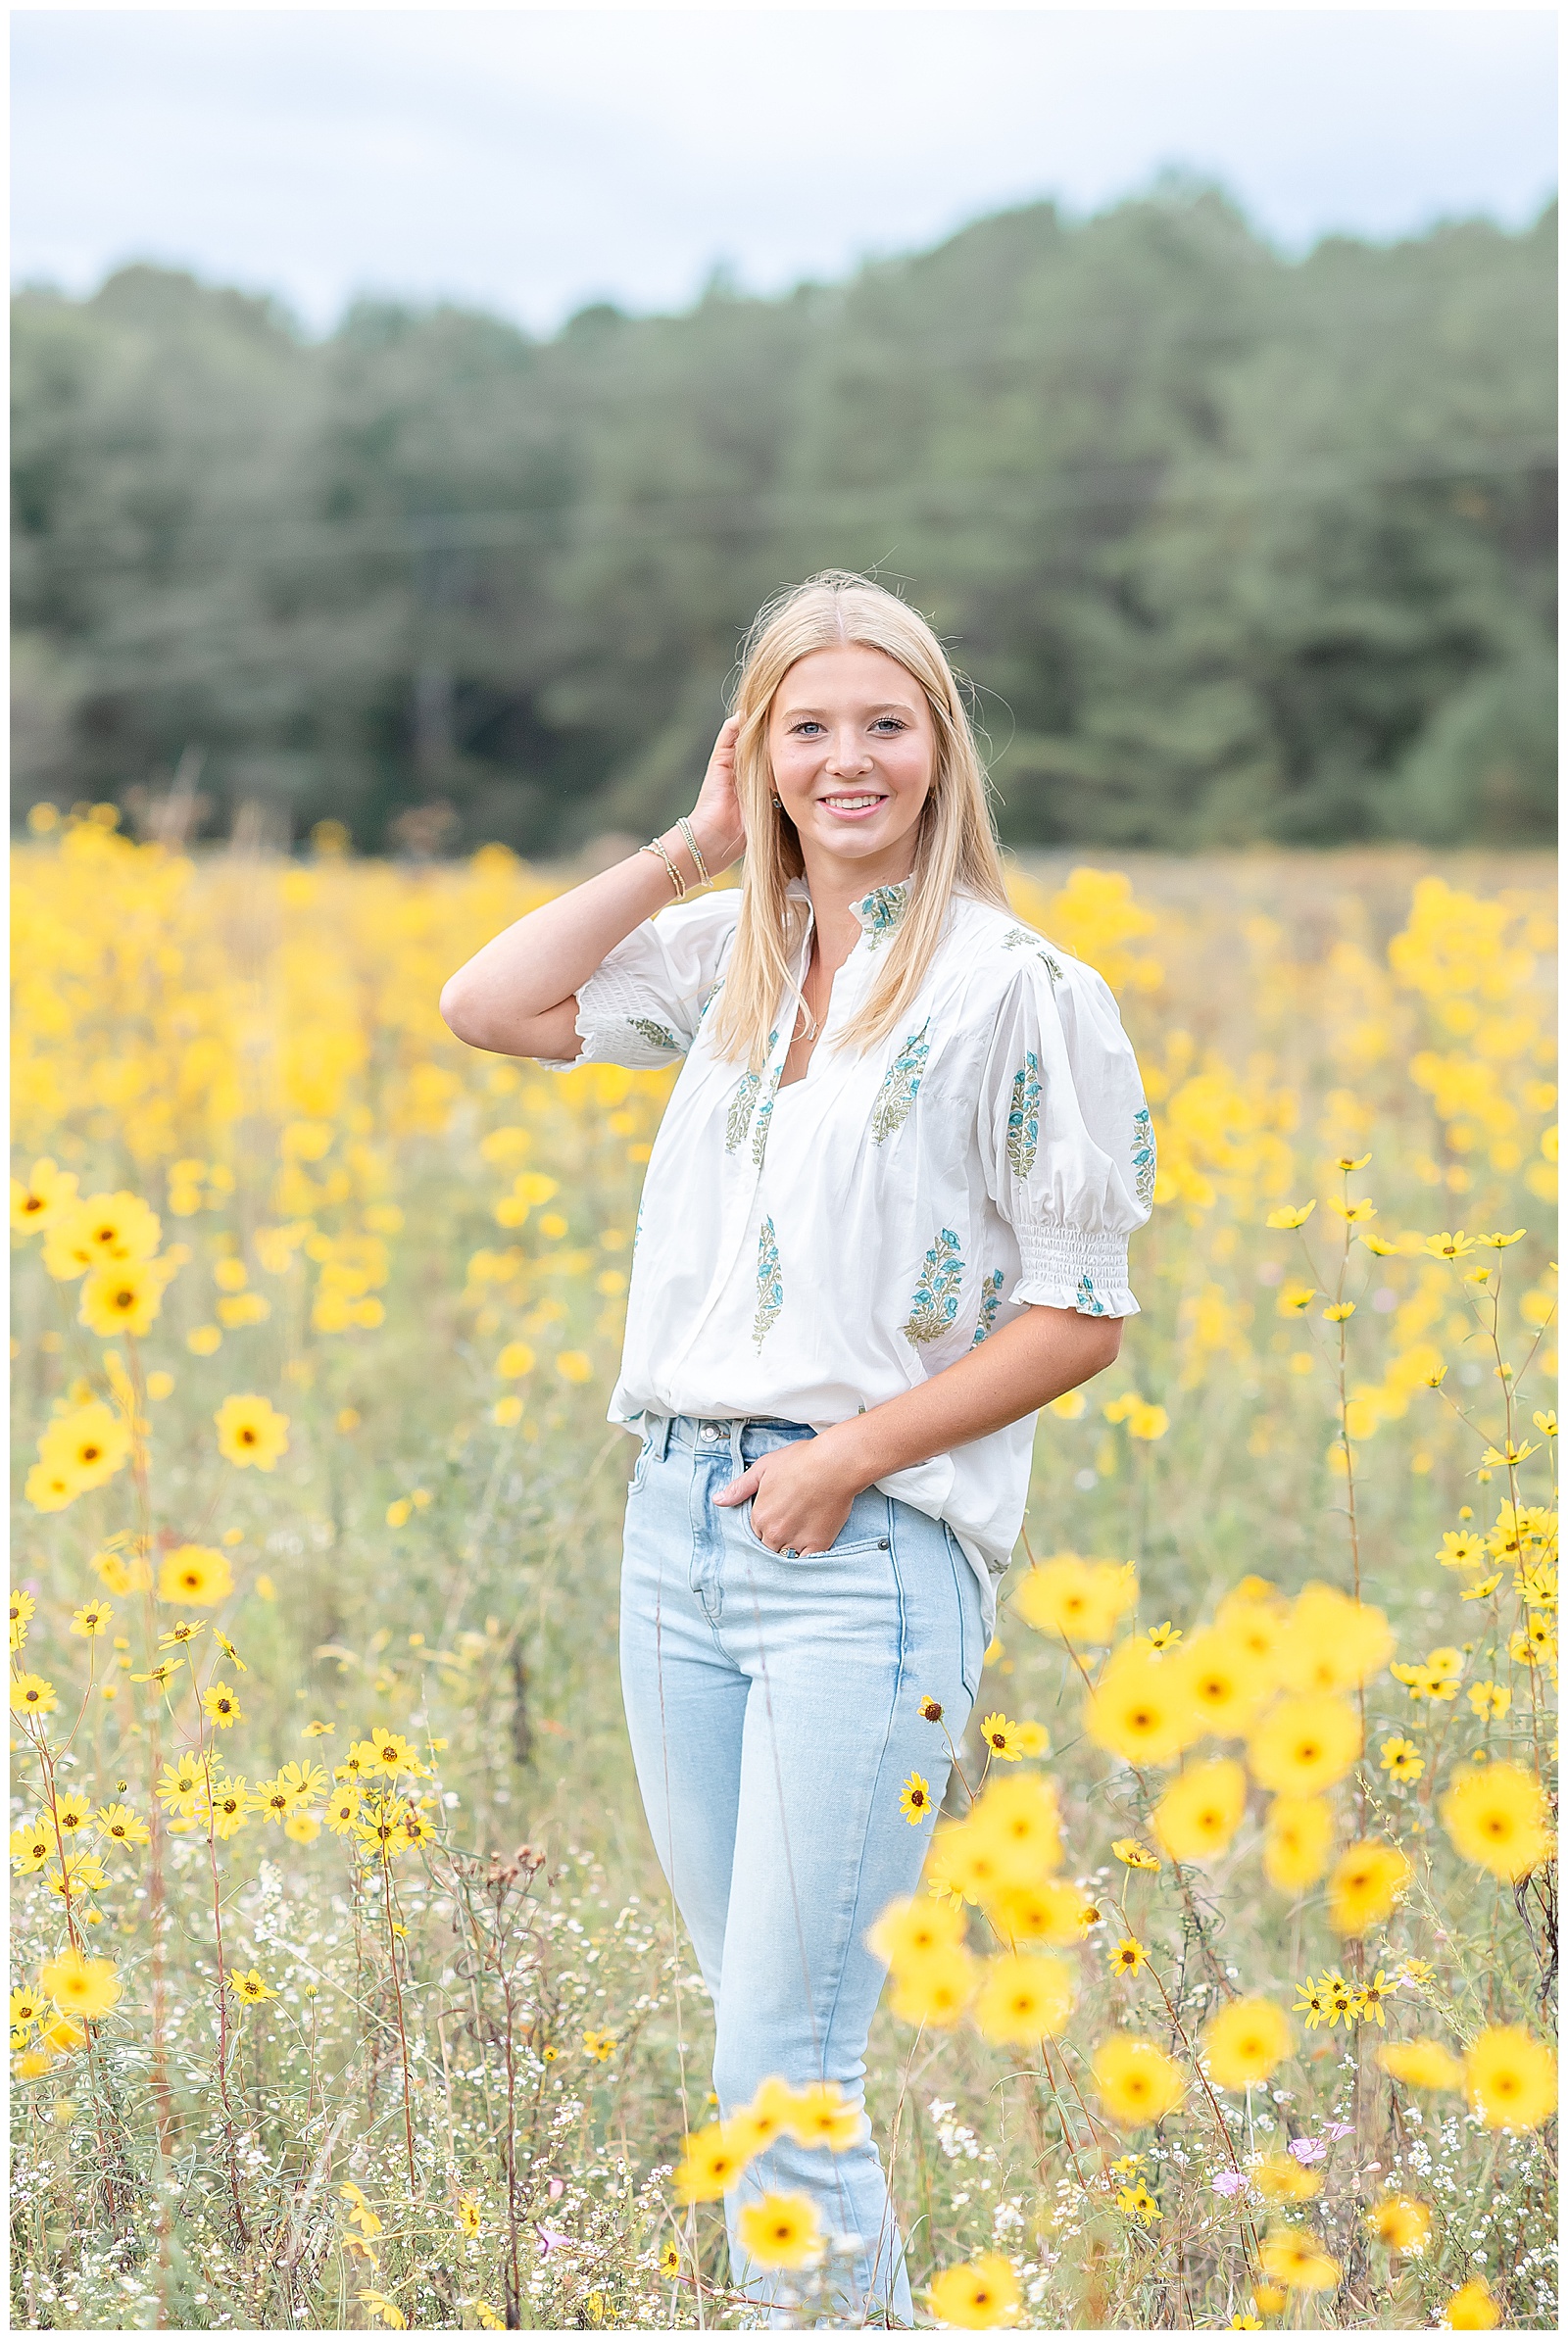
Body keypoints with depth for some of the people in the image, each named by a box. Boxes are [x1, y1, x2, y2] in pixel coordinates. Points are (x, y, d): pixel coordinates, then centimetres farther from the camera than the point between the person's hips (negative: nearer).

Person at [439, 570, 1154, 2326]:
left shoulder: (1021, 993, -5)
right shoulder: (726, 954, 12)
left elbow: (1082, 1315, -5)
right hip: (681, 1522, 6)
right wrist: (692, 845, 6)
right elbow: (485, 1008, 6)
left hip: (873, 1550, -6)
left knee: (779, 2082, -9)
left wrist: (845, 1459, -12)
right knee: (759, 2024, 13)